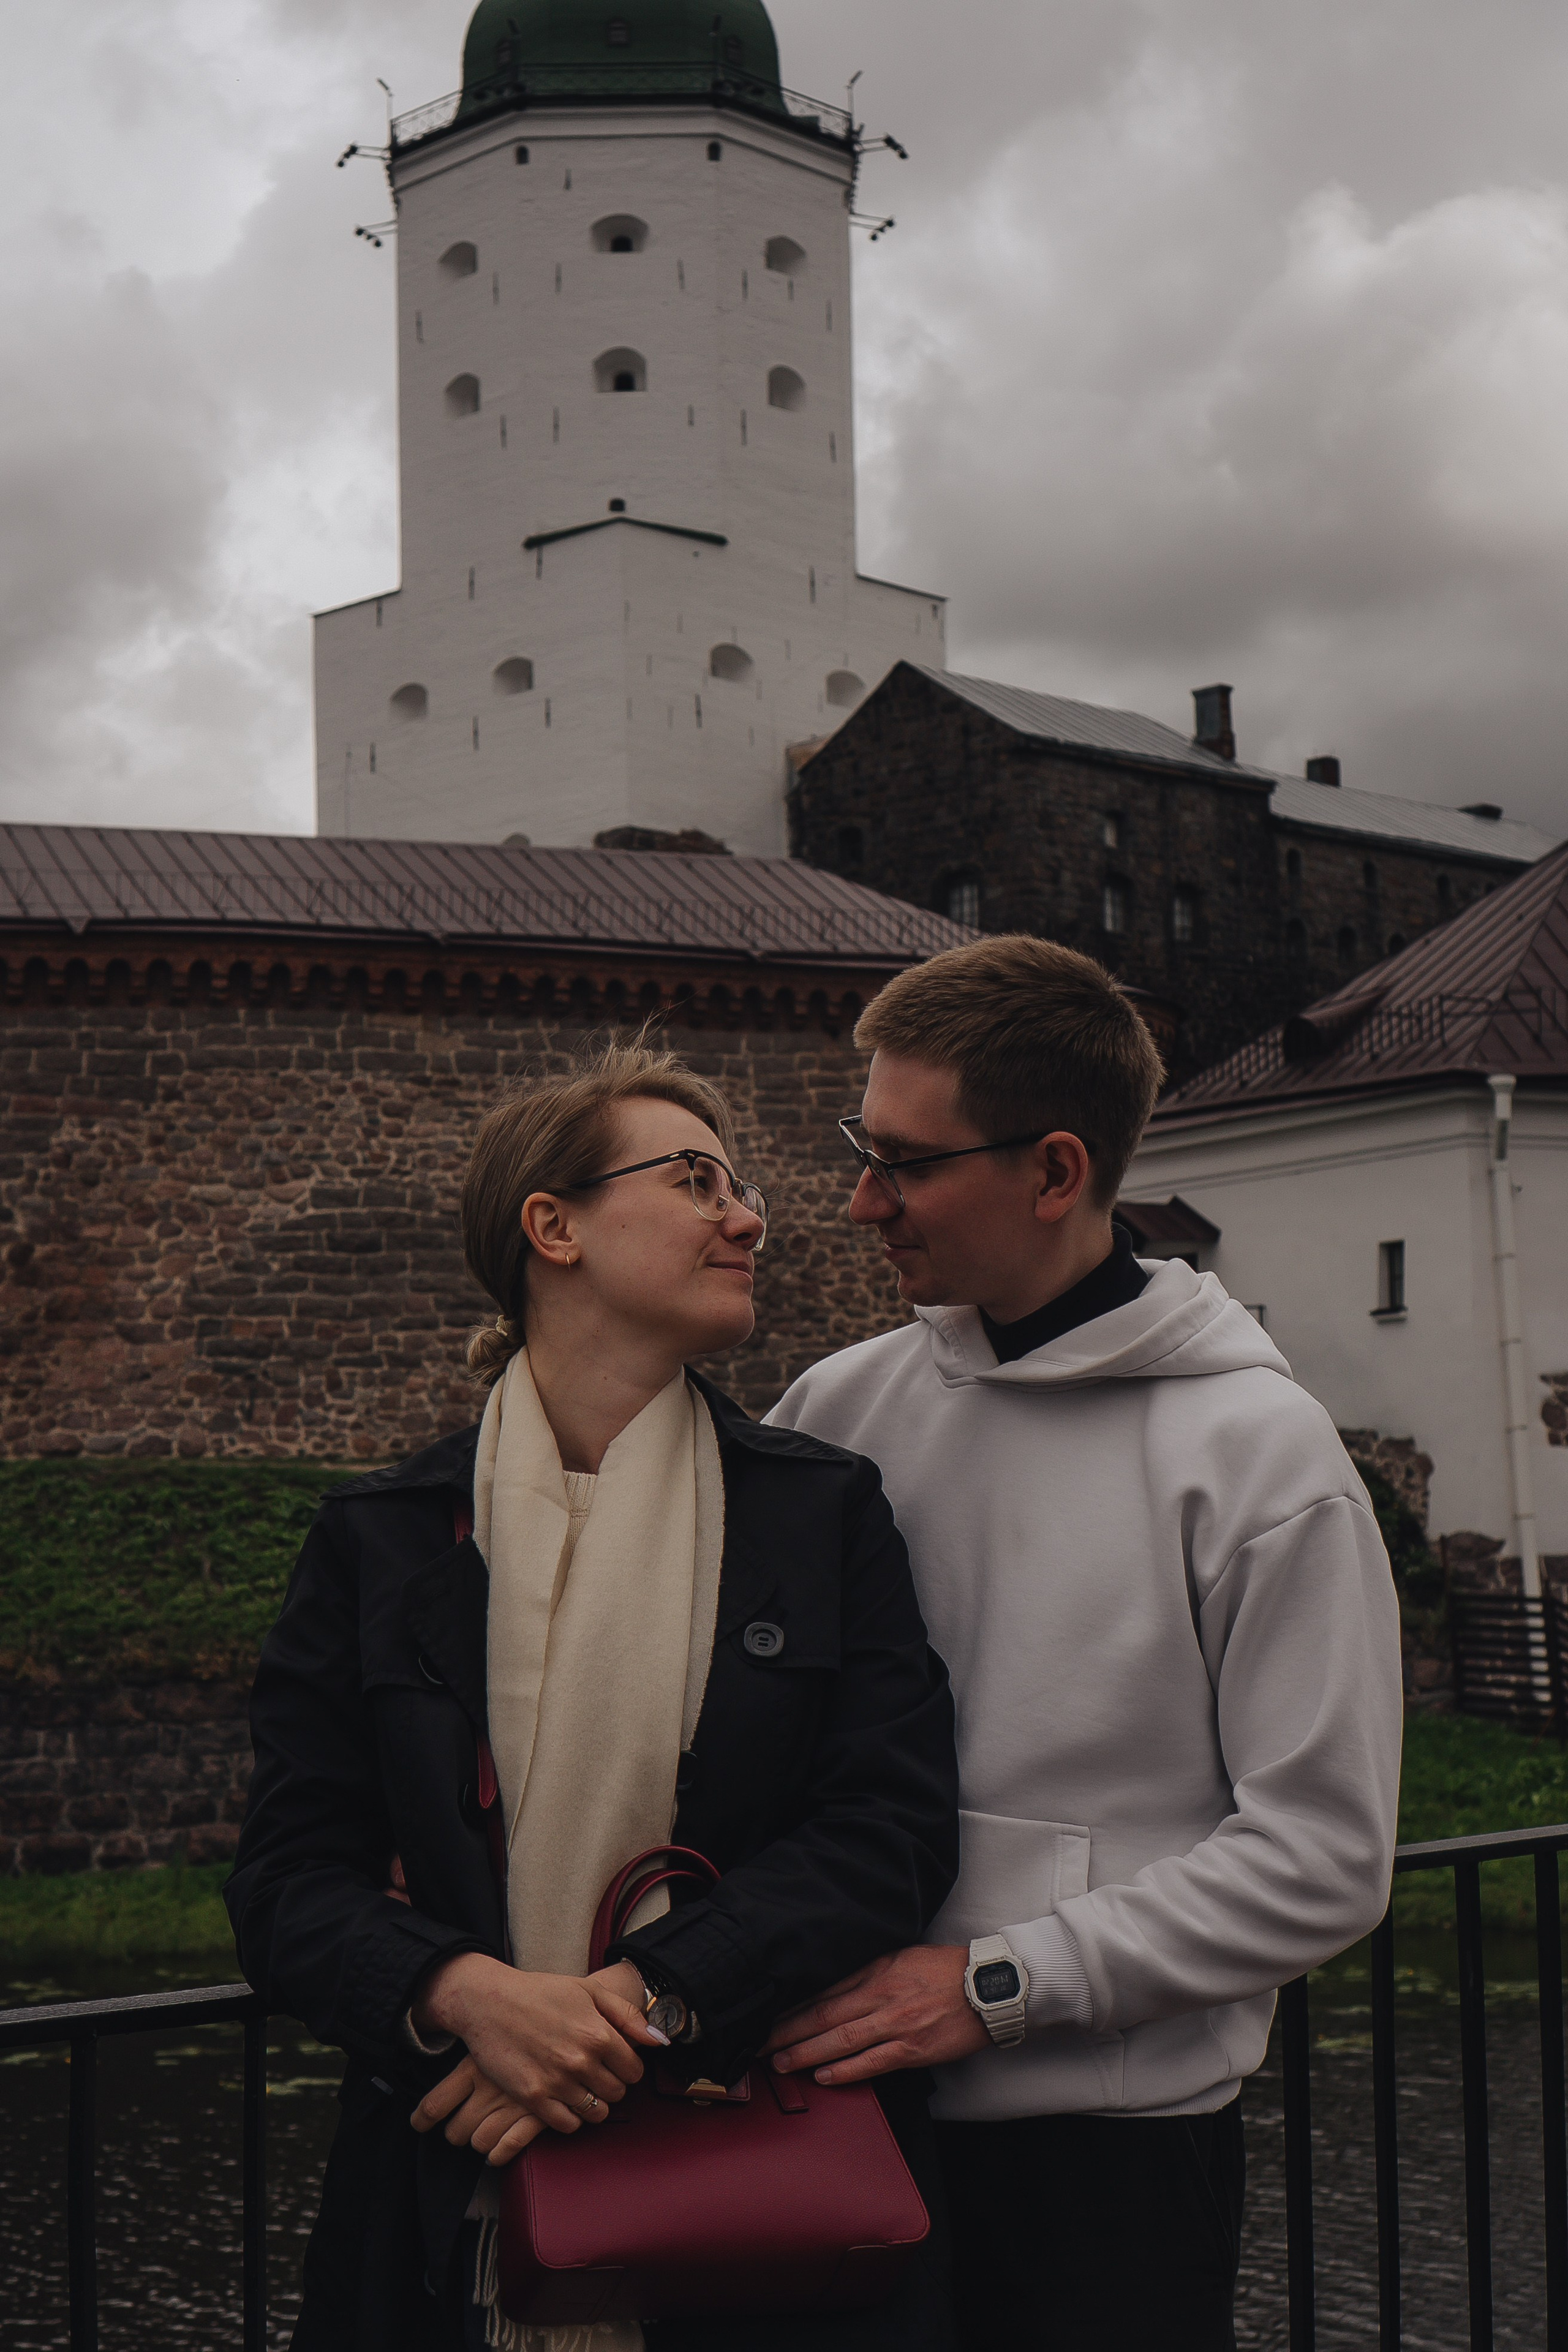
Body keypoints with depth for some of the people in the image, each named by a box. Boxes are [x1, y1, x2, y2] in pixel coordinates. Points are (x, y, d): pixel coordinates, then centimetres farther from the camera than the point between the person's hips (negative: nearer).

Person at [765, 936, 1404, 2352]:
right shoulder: (841, 1407, 3)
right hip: (852, 2102, 4)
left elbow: (1319, 1861, -12)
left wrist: (999, 1982, -14)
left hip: (1113, 2143, -3)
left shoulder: (1257, 1452, -10)